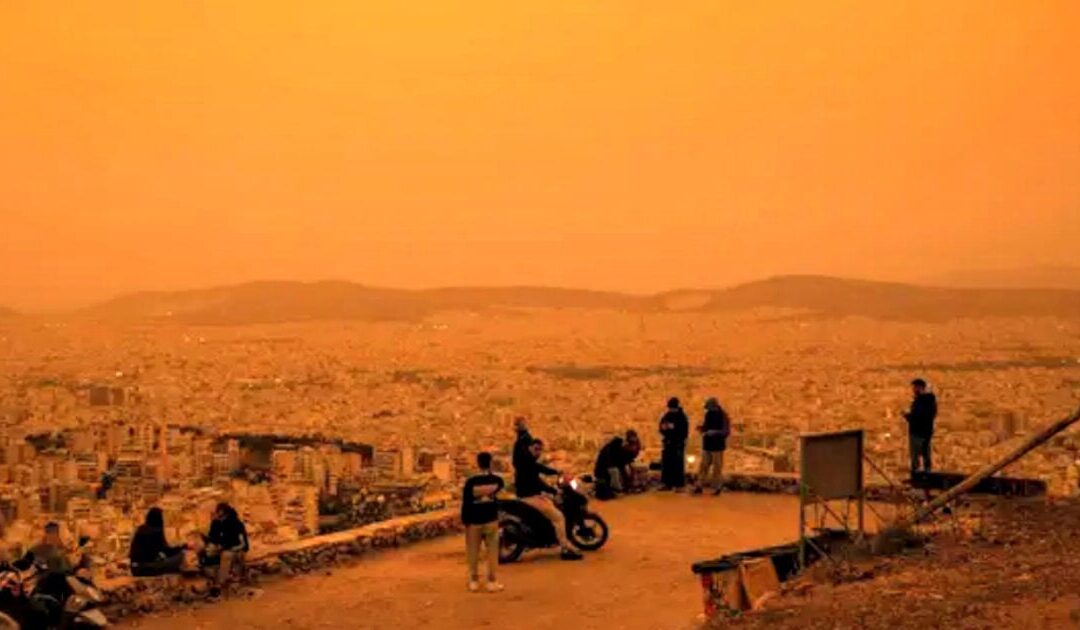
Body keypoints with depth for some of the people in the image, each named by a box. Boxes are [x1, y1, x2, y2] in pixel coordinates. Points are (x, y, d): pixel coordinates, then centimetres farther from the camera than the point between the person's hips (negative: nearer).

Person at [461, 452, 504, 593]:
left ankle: (474, 581, 14)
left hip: (474, 521, -1)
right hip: (491, 520, 1)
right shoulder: (496, 480, -4)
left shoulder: (470, 482, -9)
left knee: (473, 551, 9)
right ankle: (491, 581, 4)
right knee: (492, 551, 6)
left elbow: (465, 502, -7)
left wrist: (465, 520, 2)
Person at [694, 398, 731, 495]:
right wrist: (701, 428, -2)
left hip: (717, 446, -6)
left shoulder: (723, 416, -10)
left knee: (717, 467, -3)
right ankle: (700, 485, 5)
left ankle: (717, 487, 3)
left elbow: (726, 431, -14)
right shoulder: (708, 414, 10)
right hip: (707, 445, 6)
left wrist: (715, 432, -26)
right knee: (704, 465, 4)